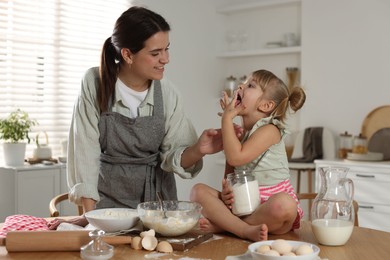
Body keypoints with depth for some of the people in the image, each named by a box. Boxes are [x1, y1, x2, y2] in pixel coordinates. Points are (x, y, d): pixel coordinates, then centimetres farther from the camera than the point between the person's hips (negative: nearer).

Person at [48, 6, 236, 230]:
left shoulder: (168, 93, -7)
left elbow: (172, 156, -5)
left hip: (156, 196, 2)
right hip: (108, 196, -1)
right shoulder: (95, 83, -11)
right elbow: (86, 150, -10)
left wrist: (197, 150, -26)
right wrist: (89, 213, -14)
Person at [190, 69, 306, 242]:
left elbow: (236, 157, -24)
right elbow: (229, 173, 12)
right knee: (198, 190, -11)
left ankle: (223, 224, -23)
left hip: (268, 205, -5)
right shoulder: (236, 132, 10)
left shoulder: (270, 130, -10)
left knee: (285, 204, -39)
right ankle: (247, 230, -26)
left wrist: (227, 118, -15)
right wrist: (226, 192, -11)